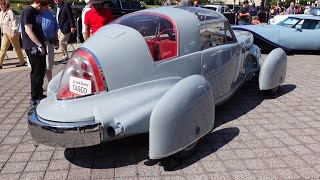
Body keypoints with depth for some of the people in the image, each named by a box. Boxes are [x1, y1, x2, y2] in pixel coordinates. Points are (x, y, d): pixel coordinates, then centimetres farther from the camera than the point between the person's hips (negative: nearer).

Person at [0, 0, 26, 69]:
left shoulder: (10, 12, -12)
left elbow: (15, 22, -16)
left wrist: (13, 32, -21)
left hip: (12, 34, -7)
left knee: (17, 48, 5)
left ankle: (22, 62, 19)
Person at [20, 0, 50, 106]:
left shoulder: (38, 12, 12)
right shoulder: (28, 11, -13)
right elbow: (28, 30, -18)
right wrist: (39, 45, -20)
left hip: (39, 46, 9)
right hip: (33, 47, -9)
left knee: (41, 71, 13)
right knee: (36, 72, -5)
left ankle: (39, 94, 25)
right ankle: (35, 98, 4)